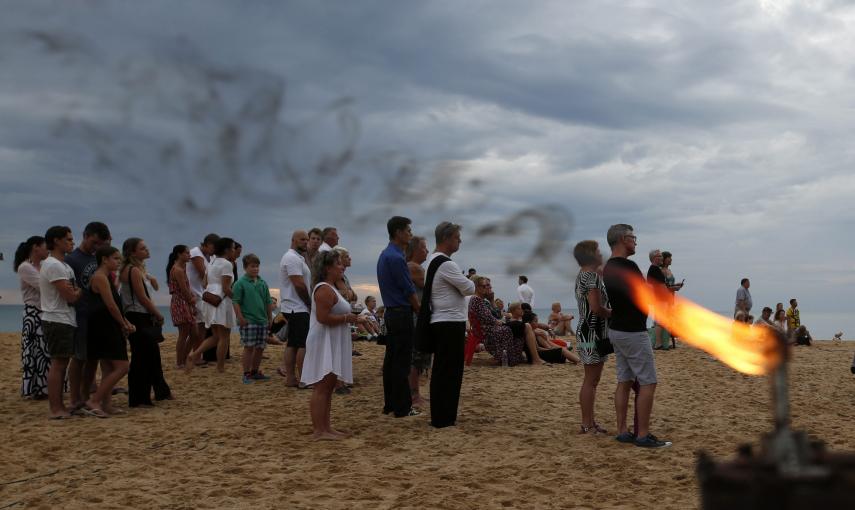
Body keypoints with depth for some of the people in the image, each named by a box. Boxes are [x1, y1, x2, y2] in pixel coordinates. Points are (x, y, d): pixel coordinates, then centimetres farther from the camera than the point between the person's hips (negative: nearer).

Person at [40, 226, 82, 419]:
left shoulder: (62, 265, 18)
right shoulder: (54, 266, -16)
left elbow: (72, 292, 16)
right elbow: (71, 297, -20)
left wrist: (75, 290, -4)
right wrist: (82, 290, -3)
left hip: (64, 321, 10)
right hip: (58, 321, -10)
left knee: (61, 363, 12)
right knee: (58, 363, -7)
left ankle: (59, 406, 19)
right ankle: (55, 409, -4)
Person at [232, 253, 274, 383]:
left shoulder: (263, 283, 10)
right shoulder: (240, 283, -5)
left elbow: (268, 302, 16)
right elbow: (236, 302, -8)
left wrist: (269, 318, 13)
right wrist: (240, 317, -14)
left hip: (263, 321, 6)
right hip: (248, 321, -6)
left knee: (260, 348, 10)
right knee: (249, 347, -3)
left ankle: (255, 372, 23)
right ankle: (246, 374, 4)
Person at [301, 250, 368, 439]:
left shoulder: (330, 288, 19)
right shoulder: (324, 289, -16)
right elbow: (323, 317, -25)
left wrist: (353, 319, 15)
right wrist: (347, 318, -16)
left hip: (333, 345, 11)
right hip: (324, 344, -11)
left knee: (328, 388, 12)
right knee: (321, 387, -9)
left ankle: (325, 426, 18)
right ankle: (318, 430, -7)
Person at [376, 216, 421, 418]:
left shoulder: (384, 255, 14)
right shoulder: (396, 258, -17)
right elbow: (409, 291, -15)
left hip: (391, 312, 10)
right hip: (402, 314, -10)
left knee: (391, 359, 12)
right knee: (402, 362, -5)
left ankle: (390, 404, 18)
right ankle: (402, 407, 0)